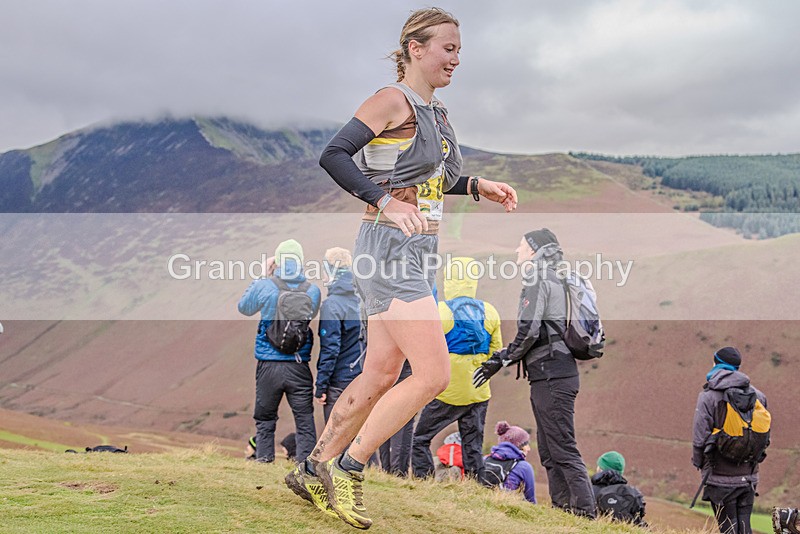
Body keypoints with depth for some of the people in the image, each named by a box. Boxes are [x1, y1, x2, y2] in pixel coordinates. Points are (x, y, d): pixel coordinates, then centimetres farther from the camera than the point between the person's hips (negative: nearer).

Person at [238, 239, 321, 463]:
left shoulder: (264, 287, -6)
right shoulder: (312, 291, -2)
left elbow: (244, 307, 12)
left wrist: (263, 276, 17)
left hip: (269, 366, 0)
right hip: (299, 367, 0)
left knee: (265, 419, 13)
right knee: (305, 420, 4)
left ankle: (263, 461, 13)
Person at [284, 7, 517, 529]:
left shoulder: (437, 112, 17)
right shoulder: (393, 101, -10)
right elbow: (333, 156, -18)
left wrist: (477, 186, 14)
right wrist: (386, 202, -27)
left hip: (419, 253, 9)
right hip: (390, 249, -9)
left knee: (380, 376, 12)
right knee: (434, 374, -14)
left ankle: (313, 471, 23)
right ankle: (347, 469, -3)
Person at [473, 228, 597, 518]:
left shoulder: (538, 277, -7)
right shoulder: (553, 279, 22)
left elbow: (528, 331, -17)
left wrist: (502, 360, -5)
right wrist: (501, 357, 23)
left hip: (551, 375, -10)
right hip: (555, 373, 10)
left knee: (563, 449, -11)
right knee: (549, 450, 13)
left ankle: (586, 512, -13)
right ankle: (562, 507, 15)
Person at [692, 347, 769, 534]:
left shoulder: (708, 396, -10)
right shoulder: (758, 395, 6)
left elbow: (700, 437, -9)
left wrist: (698, 462, 7)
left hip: (721, 478, -5)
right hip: (749, 477, 5)